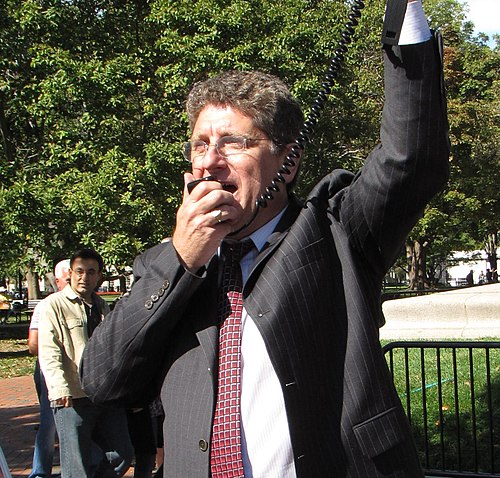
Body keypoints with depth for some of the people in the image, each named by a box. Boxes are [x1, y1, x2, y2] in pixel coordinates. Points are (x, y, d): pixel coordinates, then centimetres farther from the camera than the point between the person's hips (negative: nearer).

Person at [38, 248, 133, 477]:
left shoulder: (101, 306, 18)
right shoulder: (54, 304, -4)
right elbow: (48, 353, -13)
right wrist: (60, 389, -25)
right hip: (72, 398, -6)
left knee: (123, 454, 9)